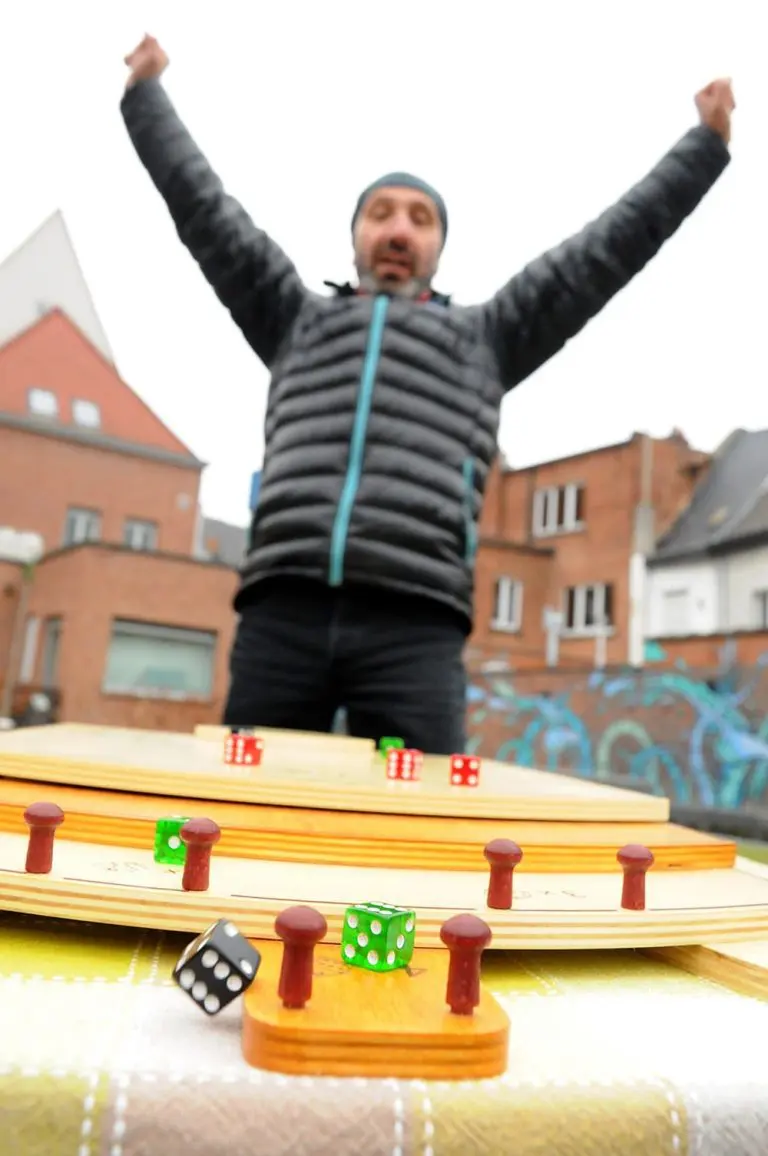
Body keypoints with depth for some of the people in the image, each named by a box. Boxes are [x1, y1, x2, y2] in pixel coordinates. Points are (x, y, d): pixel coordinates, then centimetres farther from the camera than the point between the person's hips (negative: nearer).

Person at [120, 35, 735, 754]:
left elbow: (609, 248, 24)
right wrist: (145, 94, 35)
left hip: (414, 624, -1)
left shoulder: (484, 337, 24)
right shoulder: (298, 321, 28)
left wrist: (706, 142, 27)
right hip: (282, 611, 2)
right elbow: (205, 210, 30)